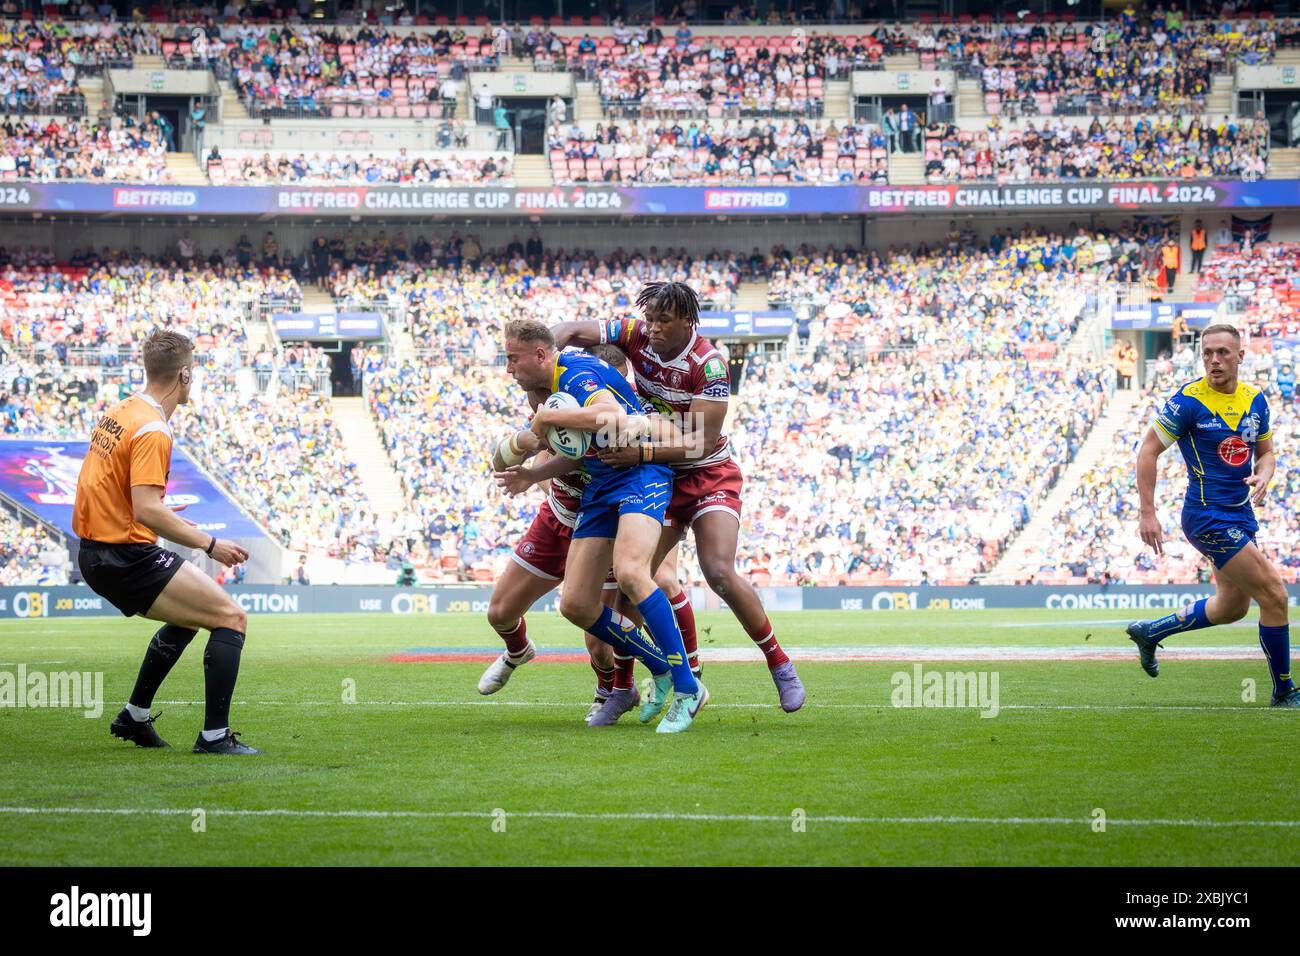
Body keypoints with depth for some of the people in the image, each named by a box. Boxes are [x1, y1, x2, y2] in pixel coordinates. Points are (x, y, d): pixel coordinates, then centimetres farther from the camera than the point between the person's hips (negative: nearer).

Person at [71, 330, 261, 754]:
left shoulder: (118, 412, 10)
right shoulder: (152, 430, -18)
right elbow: (146, 511, -26)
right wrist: (209, 544, -19)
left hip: (95, 552, 10)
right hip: (127, 556, -10)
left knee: (189, 616, 29)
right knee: (231, 617, -8)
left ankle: (134, 716, 33)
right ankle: (214, 735, -11)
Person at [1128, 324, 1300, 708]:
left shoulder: (1255, 400, 5)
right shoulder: (1188, 401, -14)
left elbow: (1266, 451, 18)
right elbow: (1148, 450, -9)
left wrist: (1263, 476, -6)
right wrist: (1147, 513, -13)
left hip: (1241, 515, 8)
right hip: (1208, 516, -8)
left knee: (1231, 607, 19)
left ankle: (1150, 632, 37)